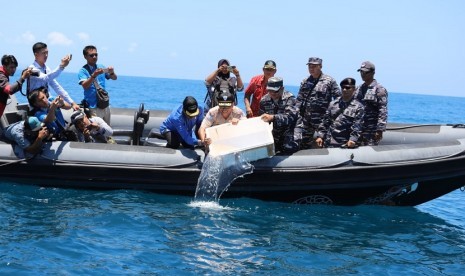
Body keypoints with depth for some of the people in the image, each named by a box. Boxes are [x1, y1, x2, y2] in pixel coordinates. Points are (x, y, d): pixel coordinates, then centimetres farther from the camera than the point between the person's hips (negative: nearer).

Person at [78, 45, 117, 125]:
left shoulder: (101, 67, 8)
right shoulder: (83, 70, -6)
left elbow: (114, 78, 9)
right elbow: (85, 86, -19)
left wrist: (112, 73, -14)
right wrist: (94, 75, -34)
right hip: (93, 107, -5)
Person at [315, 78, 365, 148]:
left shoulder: (358, 107, 1)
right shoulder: (333, 104, 15)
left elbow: (357, 126, -8)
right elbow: (325, 122, 16)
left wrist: (353, 139, -22)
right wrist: (320, 136, 7)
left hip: (346, 145, -4)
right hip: (329, 144, 4)